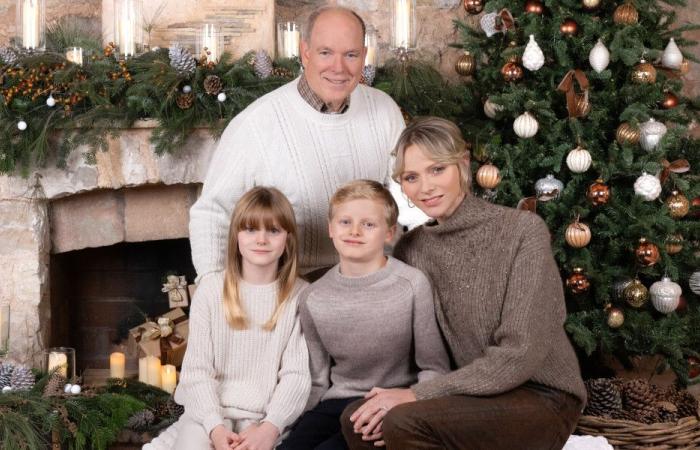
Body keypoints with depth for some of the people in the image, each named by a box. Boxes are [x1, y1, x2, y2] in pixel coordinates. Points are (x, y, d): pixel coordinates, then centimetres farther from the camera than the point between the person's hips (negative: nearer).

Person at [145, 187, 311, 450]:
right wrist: (215, 427, -16)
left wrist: (270, 427, -18)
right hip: (211, 411, 1)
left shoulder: (301, 297, 1)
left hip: (265, 416, 0)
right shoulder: (210, 293, 3)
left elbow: (297, 373, -3)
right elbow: (196, 369, -1)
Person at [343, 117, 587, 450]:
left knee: (403, 423, -25)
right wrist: (405, 395, -16)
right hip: (471, 393, 5)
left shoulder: (522, 231, -14)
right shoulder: (410, 248, 2)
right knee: (359, 421, -18)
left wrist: (419, 394, -21)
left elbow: (520, 354, -20)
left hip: (540, 397, -5)